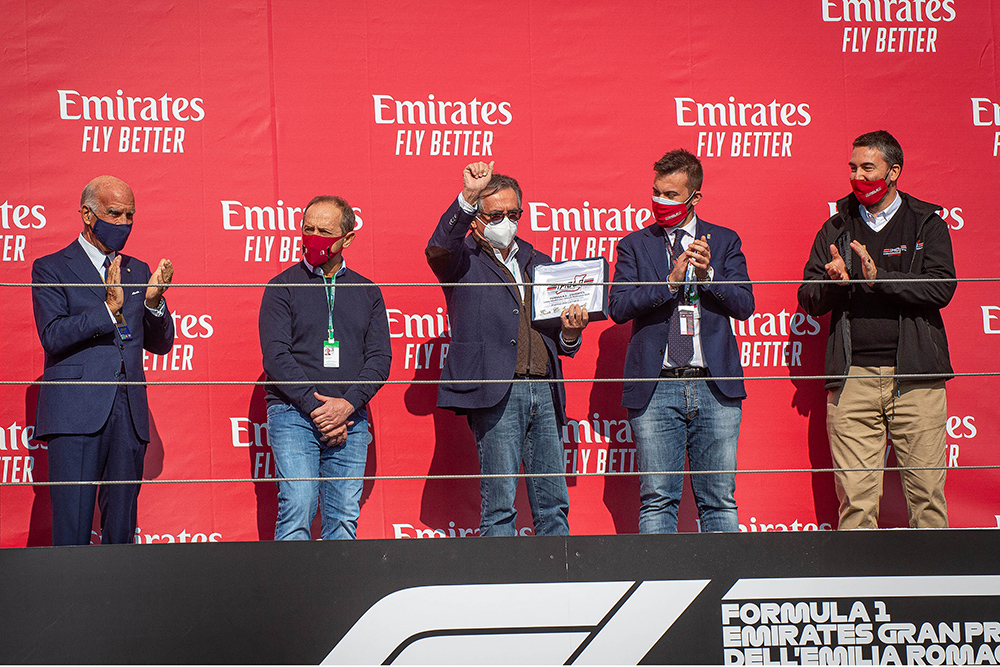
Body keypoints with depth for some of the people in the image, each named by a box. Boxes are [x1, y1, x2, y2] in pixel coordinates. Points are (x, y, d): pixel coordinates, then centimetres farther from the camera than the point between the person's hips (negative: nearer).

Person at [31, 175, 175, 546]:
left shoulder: (138, 272, 18)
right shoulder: (50, 269, 3)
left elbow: (161, 343, 16)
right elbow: (53, 335, -10)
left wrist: (153, 302, -3)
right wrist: (109, 307, -19)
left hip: (129, 415, 5)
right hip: (76, 413, -5)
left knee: (122, 528, 5)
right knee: (72, 528, -8)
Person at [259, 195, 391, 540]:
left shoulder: (367, 292, 14)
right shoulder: (283, 287, 5)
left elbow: (380, 357, 6)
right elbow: (276, 357, -4)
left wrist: (347, 405, -10)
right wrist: (316, 408, -12)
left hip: (350, 420, 3)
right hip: (293, 415, -3)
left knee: (344, 518, 0)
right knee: (297, 511, -14)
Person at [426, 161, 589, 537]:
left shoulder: (539, 264, 23)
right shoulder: (464, 262, 7)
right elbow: (438, 249, -18)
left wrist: (570, 333, 3)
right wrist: (468, 197, -27)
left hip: (544, 392, 5)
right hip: (496, 394, -5)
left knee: (554, 505, 4)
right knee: (499, 504, -6)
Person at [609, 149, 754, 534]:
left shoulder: (725, 242, 12)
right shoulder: (635, 245, 10)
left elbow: (744, 304, 3)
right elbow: (618, 307, -4)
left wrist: (708, 275, -13)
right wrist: (670, 282, -14)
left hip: (715, 387, 1)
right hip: (656, 390, -1)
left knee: (720, 500, 3)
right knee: (657, 500, -1)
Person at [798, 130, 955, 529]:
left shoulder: (927, 224, 9)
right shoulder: (836, 229, 15)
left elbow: (941, 288, -5)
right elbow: (808, 301, 11)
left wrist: (878, 278, -15)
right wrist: (833, 282, -11)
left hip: (915, 376, -1)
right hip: (852, 377, 1)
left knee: (926, 493, -2)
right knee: (855, 495, -3)